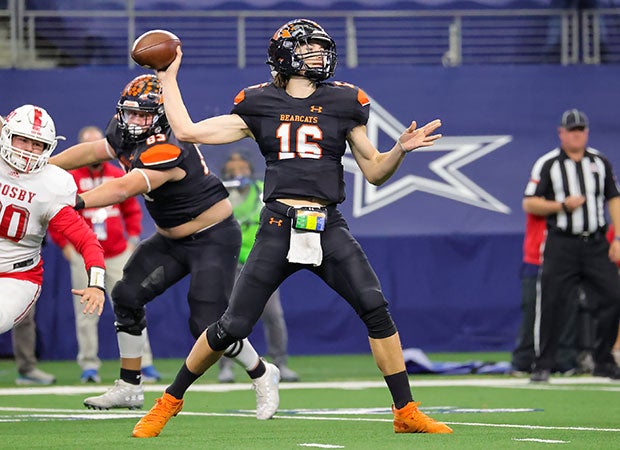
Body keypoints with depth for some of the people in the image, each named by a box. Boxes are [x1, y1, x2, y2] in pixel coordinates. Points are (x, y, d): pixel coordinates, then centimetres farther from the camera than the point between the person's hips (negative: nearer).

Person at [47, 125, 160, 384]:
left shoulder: (119, 177, 9)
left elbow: (132, 210, 18)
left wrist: (133, 238, 7)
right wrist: (65, 244, -7)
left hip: (118, 254, 2)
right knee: (86, 314, -1)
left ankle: (143, 363, 0)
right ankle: (89, 365, 5)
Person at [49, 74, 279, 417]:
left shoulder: (166, 151, -32)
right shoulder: (129, 135, -5)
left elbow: (122, 190, -41)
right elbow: (91, 151, 8)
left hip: (213, 238, -9)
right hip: (172, 239, 9)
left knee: (207, 325, -13)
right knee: (127, 296, 0)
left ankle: (262, 376, 13)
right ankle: (129, 387, 11)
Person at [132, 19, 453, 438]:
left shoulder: (343, 104, 9)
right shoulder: (259, 105, 8)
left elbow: (376, 172, 13)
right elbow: (188, 131, 8)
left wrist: (401, 148, -5)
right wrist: (168, 78, 13)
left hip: (328, 228, 1)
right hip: (278, 229, 0)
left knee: (375, 307, -18)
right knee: (232, 326, -2)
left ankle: (406, 412, -8)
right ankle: (170, 401, 18)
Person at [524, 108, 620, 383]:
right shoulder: (548, 164, 1)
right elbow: (529, 204, -2)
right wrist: (563, 206, -14)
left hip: (596, 244, 3)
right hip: (561, 244, -3)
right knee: (551, 303, -6)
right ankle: (542, 365, 1)